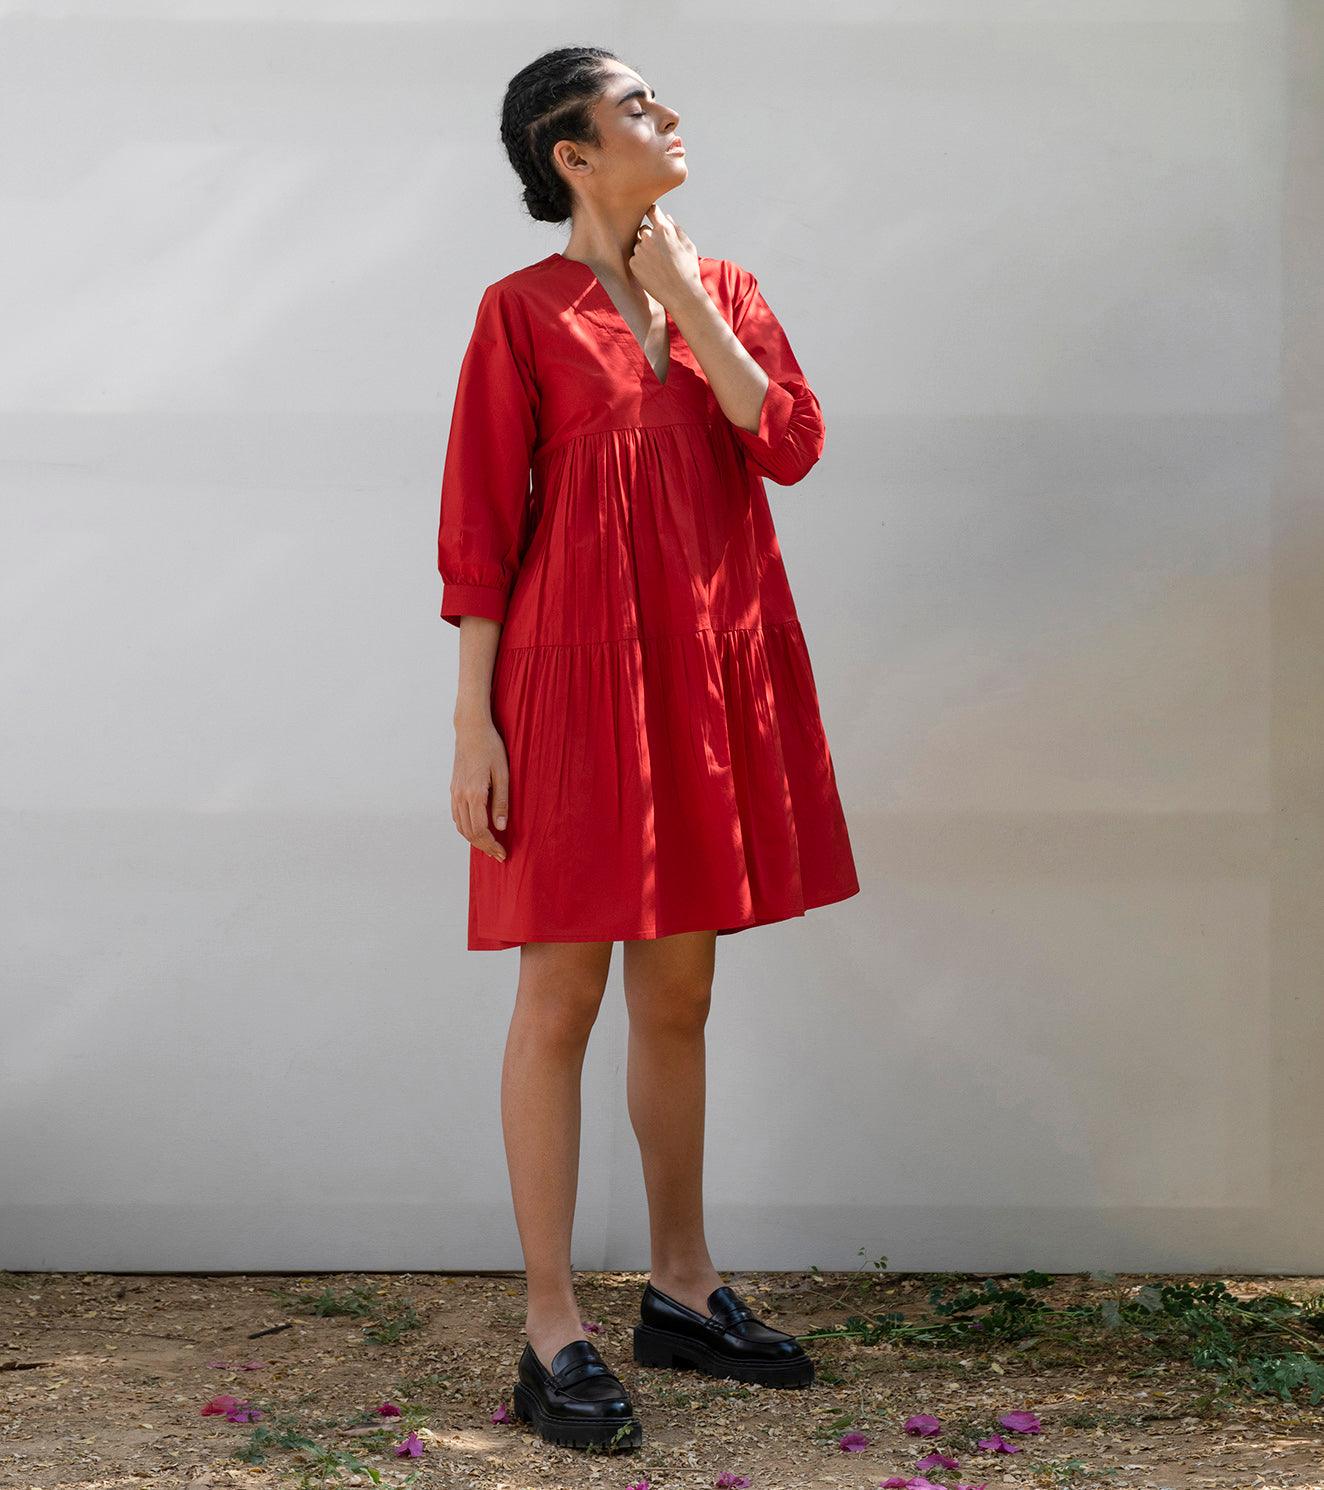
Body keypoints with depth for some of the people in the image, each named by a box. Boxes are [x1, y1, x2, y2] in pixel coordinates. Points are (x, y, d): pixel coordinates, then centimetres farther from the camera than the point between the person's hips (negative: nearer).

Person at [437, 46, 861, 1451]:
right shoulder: (523, 311, -4)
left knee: (679, 991, 13)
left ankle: (682, 1287, 25)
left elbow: (791, 442, -3)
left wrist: (687, 300, -6)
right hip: (578, 671, -6)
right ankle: (552, 1334, 4)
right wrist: (473, 725, -11)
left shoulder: (724, 288, 12)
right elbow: (476, 531, -7)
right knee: (562, 996, -2)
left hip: (712, 674, 6)